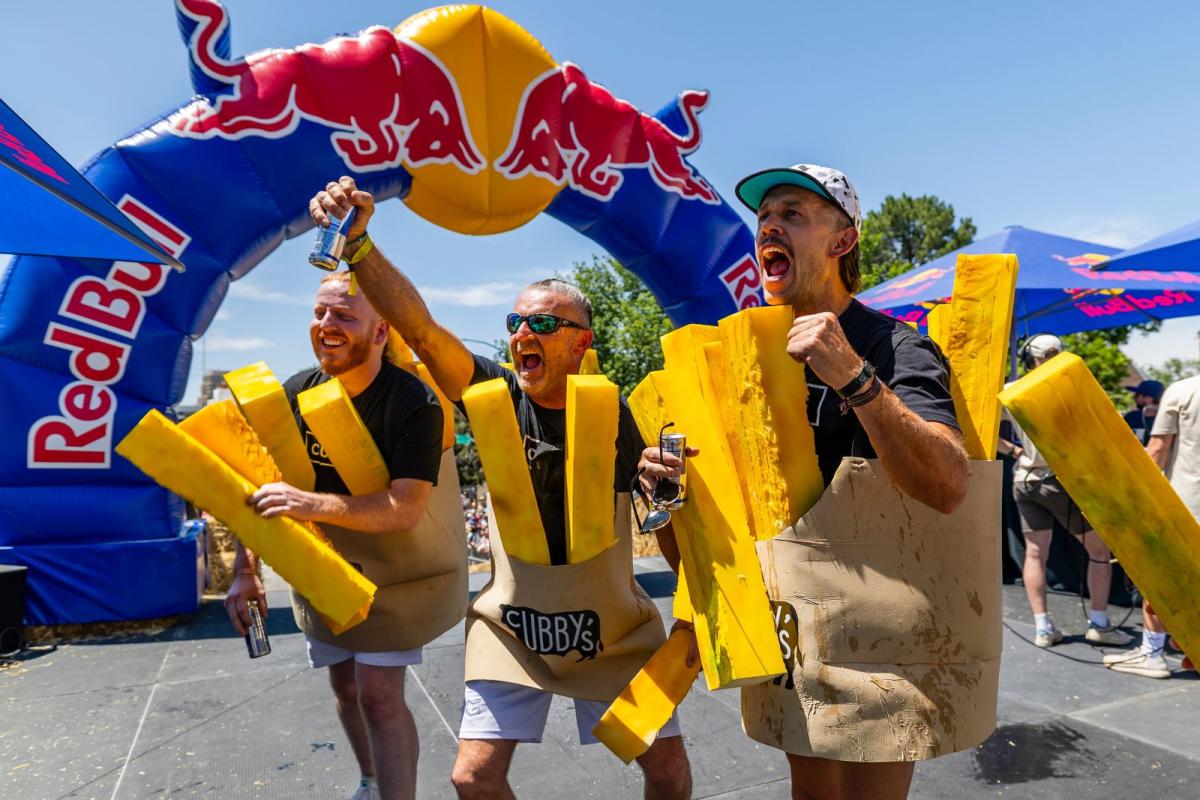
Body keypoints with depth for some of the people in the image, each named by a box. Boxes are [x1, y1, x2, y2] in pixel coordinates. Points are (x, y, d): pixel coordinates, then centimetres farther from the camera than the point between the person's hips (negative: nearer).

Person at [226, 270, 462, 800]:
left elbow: (406, 509, -33)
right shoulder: (294, 395, -9)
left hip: (391, 571, -5)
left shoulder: (414, 404, -27)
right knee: (344, 685, 19)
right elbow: (261, 489, -1)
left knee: (379, 696, -9)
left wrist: (313, 504, -43)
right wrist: (246, 571, -7)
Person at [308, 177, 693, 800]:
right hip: (512, 622, 1)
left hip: (612, 626, 0)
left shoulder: (621, 420, -12)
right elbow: (419, 326, -26)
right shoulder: (497, 395, -11)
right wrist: (357, 242, -39)